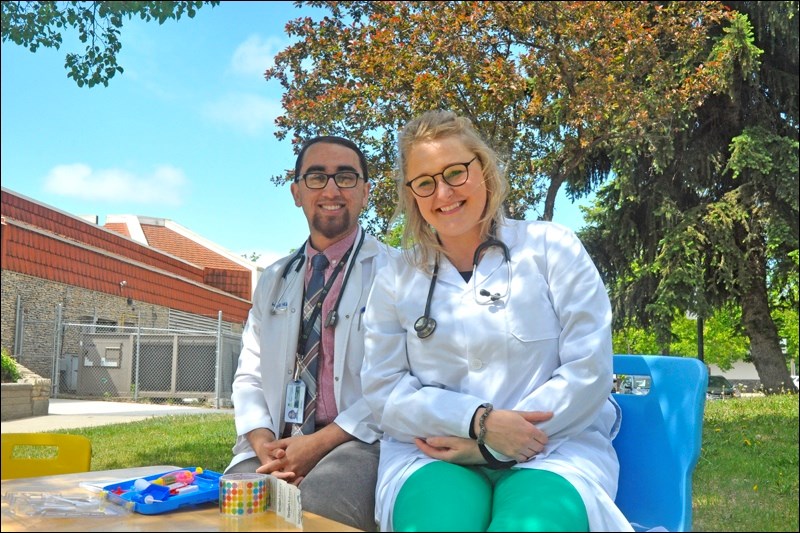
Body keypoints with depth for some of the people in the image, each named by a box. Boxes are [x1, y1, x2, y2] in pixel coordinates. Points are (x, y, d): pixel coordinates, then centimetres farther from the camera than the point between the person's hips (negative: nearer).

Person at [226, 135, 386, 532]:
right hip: (276, 447, 5)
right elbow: (249, 376, 15)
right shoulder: (273, 281, 18)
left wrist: (320, 443, -16)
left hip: (359, 441, -4)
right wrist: (264, 444, -6)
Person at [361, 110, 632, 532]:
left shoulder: (550, 248, 3)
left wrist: (490, 447, -10)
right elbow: (383, 389, 3)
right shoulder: (395, 276, 9)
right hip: (433, 455, 1)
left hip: (554, 448, -1)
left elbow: (589, 370, -3)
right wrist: (479, 422, -13)